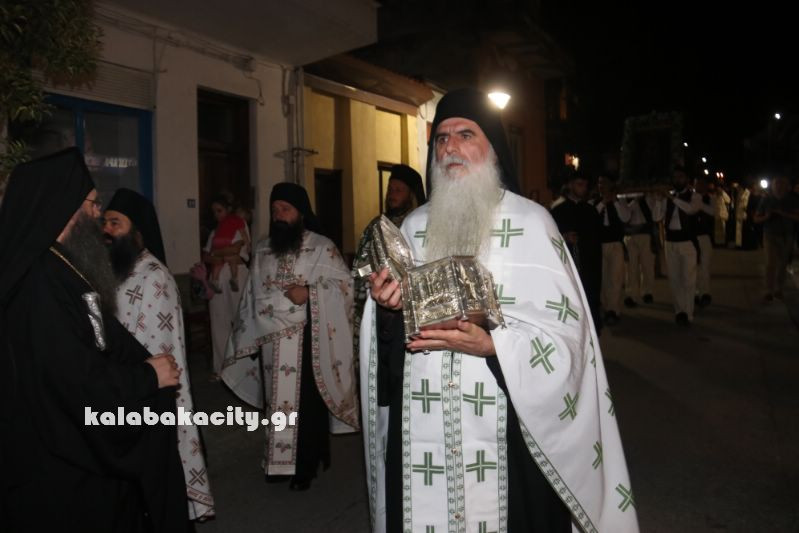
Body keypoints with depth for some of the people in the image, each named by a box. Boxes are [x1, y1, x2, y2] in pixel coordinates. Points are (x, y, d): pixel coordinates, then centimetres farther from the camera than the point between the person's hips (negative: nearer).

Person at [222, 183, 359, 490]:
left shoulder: (322, 247, -3)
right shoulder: (263, 250, 12)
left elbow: (343, 283, -8)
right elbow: (255, 296, 13)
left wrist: (308, 293, -18)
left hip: (308, 341, -4)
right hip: (271, 340, 4)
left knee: (306, 403, 1)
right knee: (277, 402, 11)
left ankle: (306, 467, 13)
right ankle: (278, 461, 23)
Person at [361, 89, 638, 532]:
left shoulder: (530, 222, -5)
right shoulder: (414, 226, 10)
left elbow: (563, 330, -9)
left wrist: (490, 344, -23)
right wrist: (389, 302, -8)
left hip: (505, 424, -3)